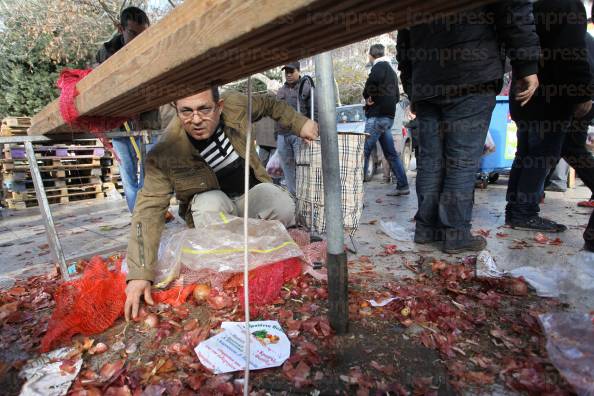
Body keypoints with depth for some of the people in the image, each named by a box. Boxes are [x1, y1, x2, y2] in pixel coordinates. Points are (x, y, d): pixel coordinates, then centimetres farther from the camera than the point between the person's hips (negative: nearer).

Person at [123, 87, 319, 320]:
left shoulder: (235, 105, -17)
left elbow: (267, 104, 5)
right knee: (208, 203, -36)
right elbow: (149, 207, -26)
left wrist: (299, 123, 2)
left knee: (284, 208, -28)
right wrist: (140, 274, -32)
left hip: (252, 193, 2)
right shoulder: (165, 152, -25)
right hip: (211, 201, -2)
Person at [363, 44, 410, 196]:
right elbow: (396, 96, 25)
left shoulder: (380, 67, -4)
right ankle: (403, 186, 15)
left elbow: (372, 81, -25)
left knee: (364, 151, -10)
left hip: (377, 116, -9)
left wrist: (367, 96, -7)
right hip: (388, 116, 9)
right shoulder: (391, 70, 24)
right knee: (391, 153, 11)